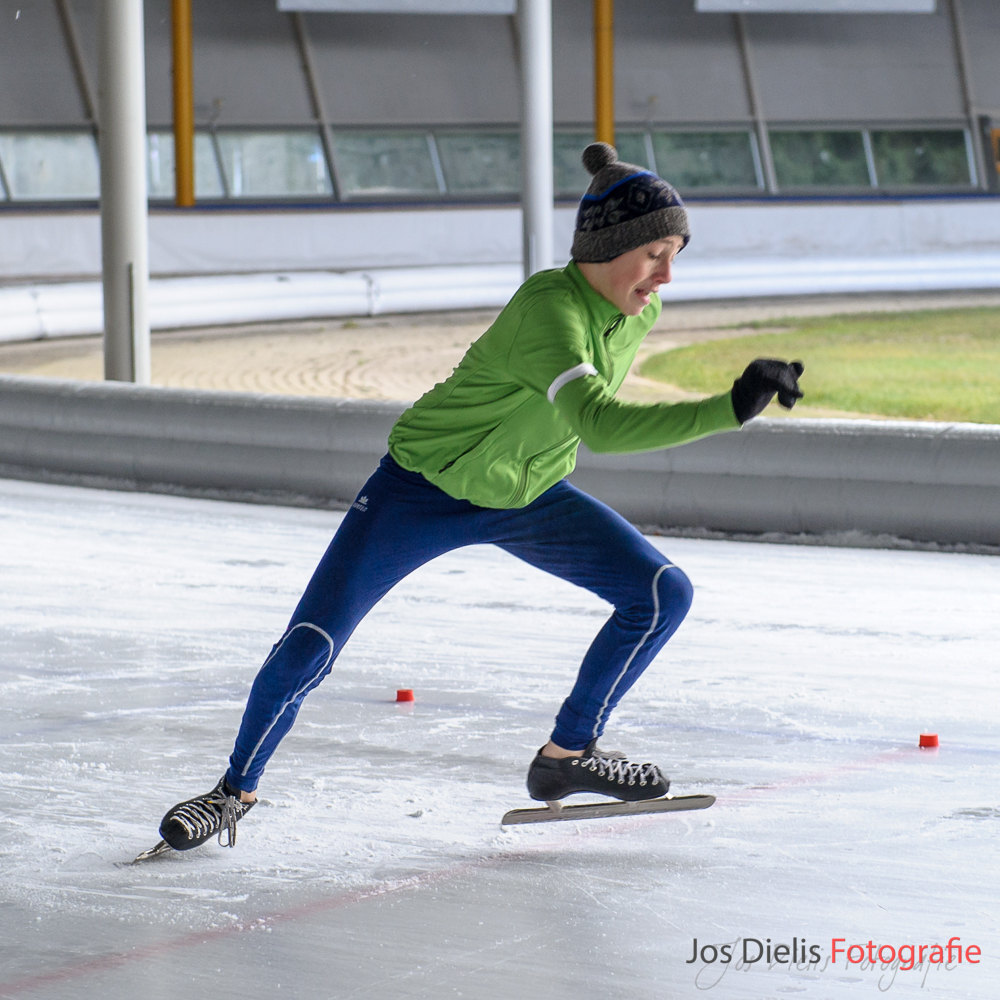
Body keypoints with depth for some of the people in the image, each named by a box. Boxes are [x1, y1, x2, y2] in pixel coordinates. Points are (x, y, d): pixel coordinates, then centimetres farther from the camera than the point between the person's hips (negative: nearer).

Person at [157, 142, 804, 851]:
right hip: (426, 488, -7)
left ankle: (569, 754, 9)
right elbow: (600, 424, -51)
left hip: (531, 496, 7)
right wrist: (731, 409, -58)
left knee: (664, 594, -6)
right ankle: (237, 790, 11)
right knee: (309, 647, -12)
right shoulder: (547, 309, -35)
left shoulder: (638, 310, -10)